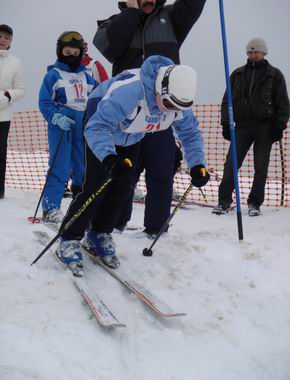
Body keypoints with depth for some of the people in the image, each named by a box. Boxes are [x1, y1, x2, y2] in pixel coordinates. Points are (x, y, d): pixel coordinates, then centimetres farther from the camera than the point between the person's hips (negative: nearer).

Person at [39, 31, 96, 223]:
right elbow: (45, 102, -4)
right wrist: (57, 118, -19)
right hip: (61, 127, -5)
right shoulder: (53, 74, 0)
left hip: (84, 126, 5)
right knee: (59, 168, -8)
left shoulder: (86, 76, 14)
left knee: (84, 168, 10)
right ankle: (51, 208, -2)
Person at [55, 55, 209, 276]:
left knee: (120, 190, 3)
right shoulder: (130, 90, -45)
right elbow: (97, 127, -47)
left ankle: (99, 236, 20)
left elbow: (190, 132, -9)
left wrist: (197, 164, -25)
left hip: (131, 139, 6)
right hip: (101, 127, -6)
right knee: (96, 187, -14)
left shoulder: (178, 99, -24)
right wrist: (108, 157, -64)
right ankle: (69, 241, -2)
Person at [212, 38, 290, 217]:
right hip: (242, 125, 2)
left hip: (265, 127, -2)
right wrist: (226, 123, 4)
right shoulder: (238, 74, 12)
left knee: (261, 167, 0)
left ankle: (255, 203, 9)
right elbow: (227, 100, 14)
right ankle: (224, 200, 3)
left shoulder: (275, 75, 6)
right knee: (231, 164, -5)